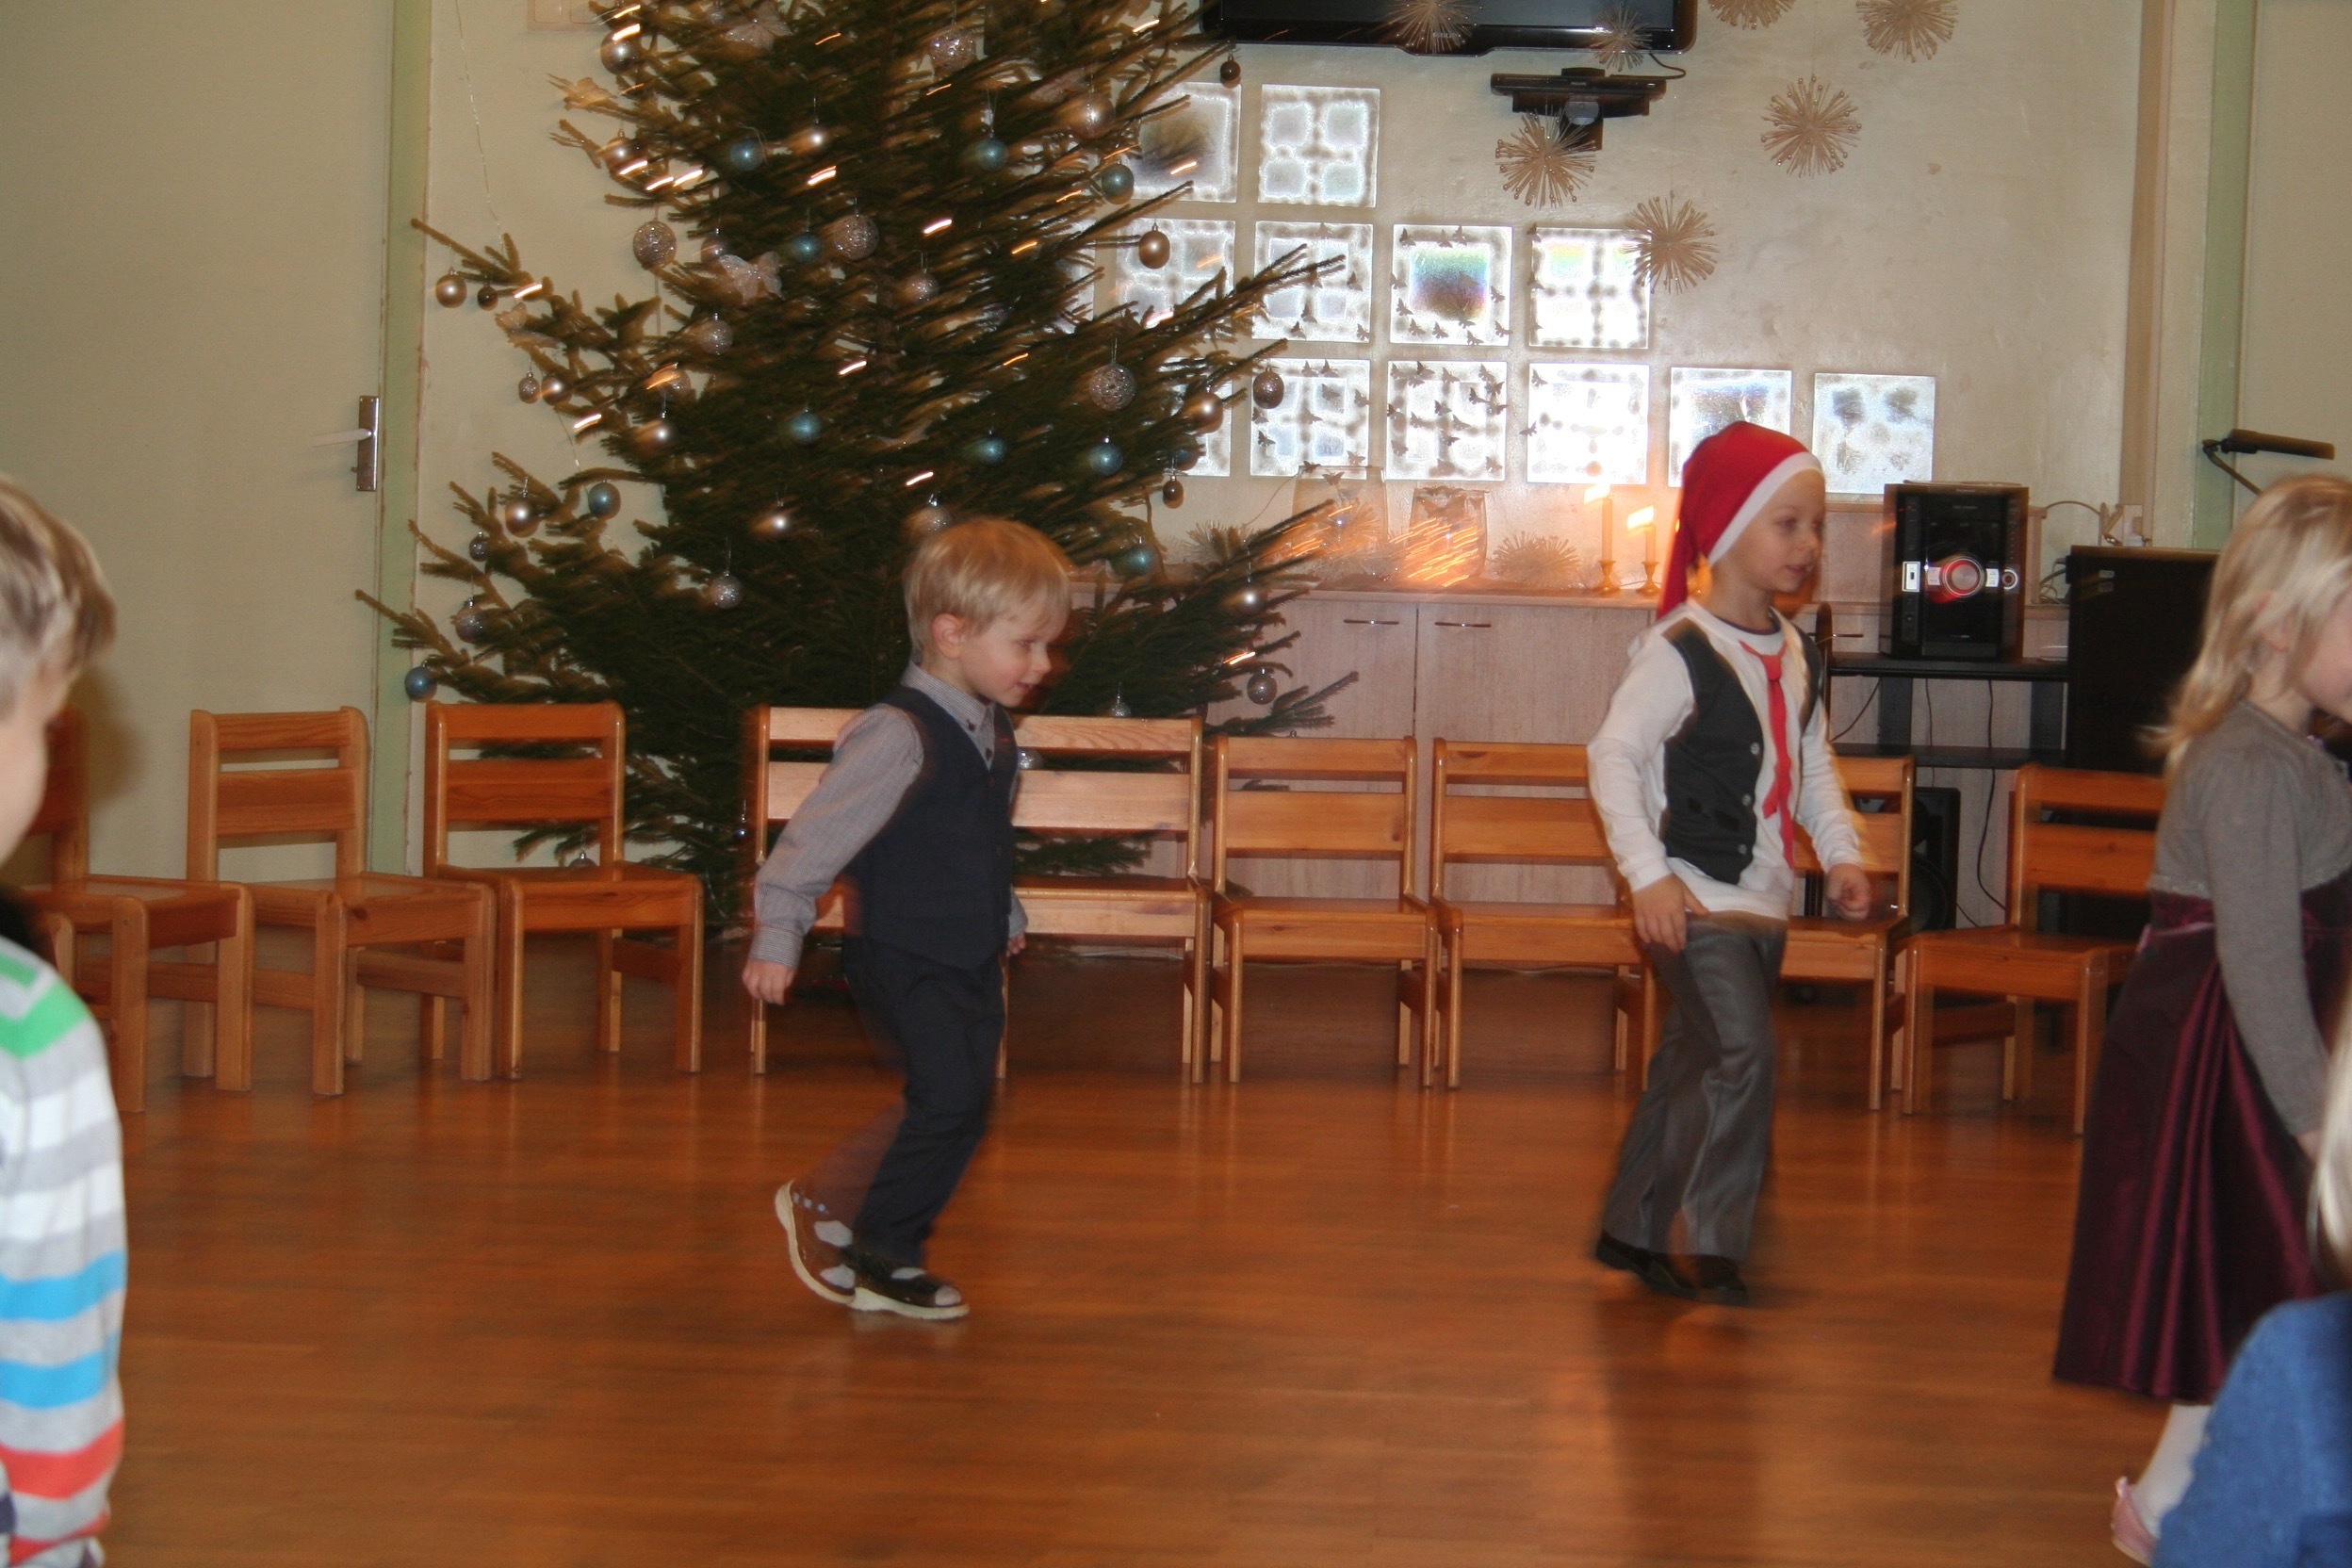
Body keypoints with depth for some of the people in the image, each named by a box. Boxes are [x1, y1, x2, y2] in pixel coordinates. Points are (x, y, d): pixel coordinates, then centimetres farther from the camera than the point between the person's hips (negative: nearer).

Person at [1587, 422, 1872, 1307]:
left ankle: (1636, 1233, 26)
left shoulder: (1796, 654, 12)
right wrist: (1648, 873, -23)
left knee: (1691, 1067, 14)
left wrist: (1841, 852, 7)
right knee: (1742, 1053, -19)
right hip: (1694, 900, -8)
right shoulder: (1680, 651, -13)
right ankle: (1702, 1244, -11)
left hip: (1762, 903, 8)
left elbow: (1813, 763, 22)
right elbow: (1614, 754, -16)